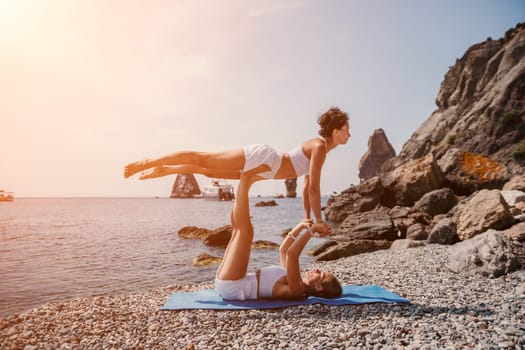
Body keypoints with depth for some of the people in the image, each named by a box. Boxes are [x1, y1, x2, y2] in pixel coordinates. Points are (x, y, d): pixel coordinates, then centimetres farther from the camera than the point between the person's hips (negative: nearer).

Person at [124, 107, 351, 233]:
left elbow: (307, 186, 18)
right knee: (201, 159, -3)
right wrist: (318, 220, -13)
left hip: (261, 168, 8)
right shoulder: (320, 147, -16)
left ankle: (161, 170, 26)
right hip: (261, 158, -8)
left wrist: (307, 217, 17)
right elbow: (314, 188, -20)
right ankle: (148, 164, 5)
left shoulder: (319, 147, 13)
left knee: (207, 171, 16)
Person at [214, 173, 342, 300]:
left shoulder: (296, 288, -17)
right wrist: (300, 226, 13)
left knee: (245, 229, -18)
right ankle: (245, 182, 0)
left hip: (230, 287, -8)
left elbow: (291, 253, -34)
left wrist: (311, 230, -25)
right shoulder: (295, 284, 11)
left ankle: (244, 181, -3)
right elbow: (283, 250, 24)